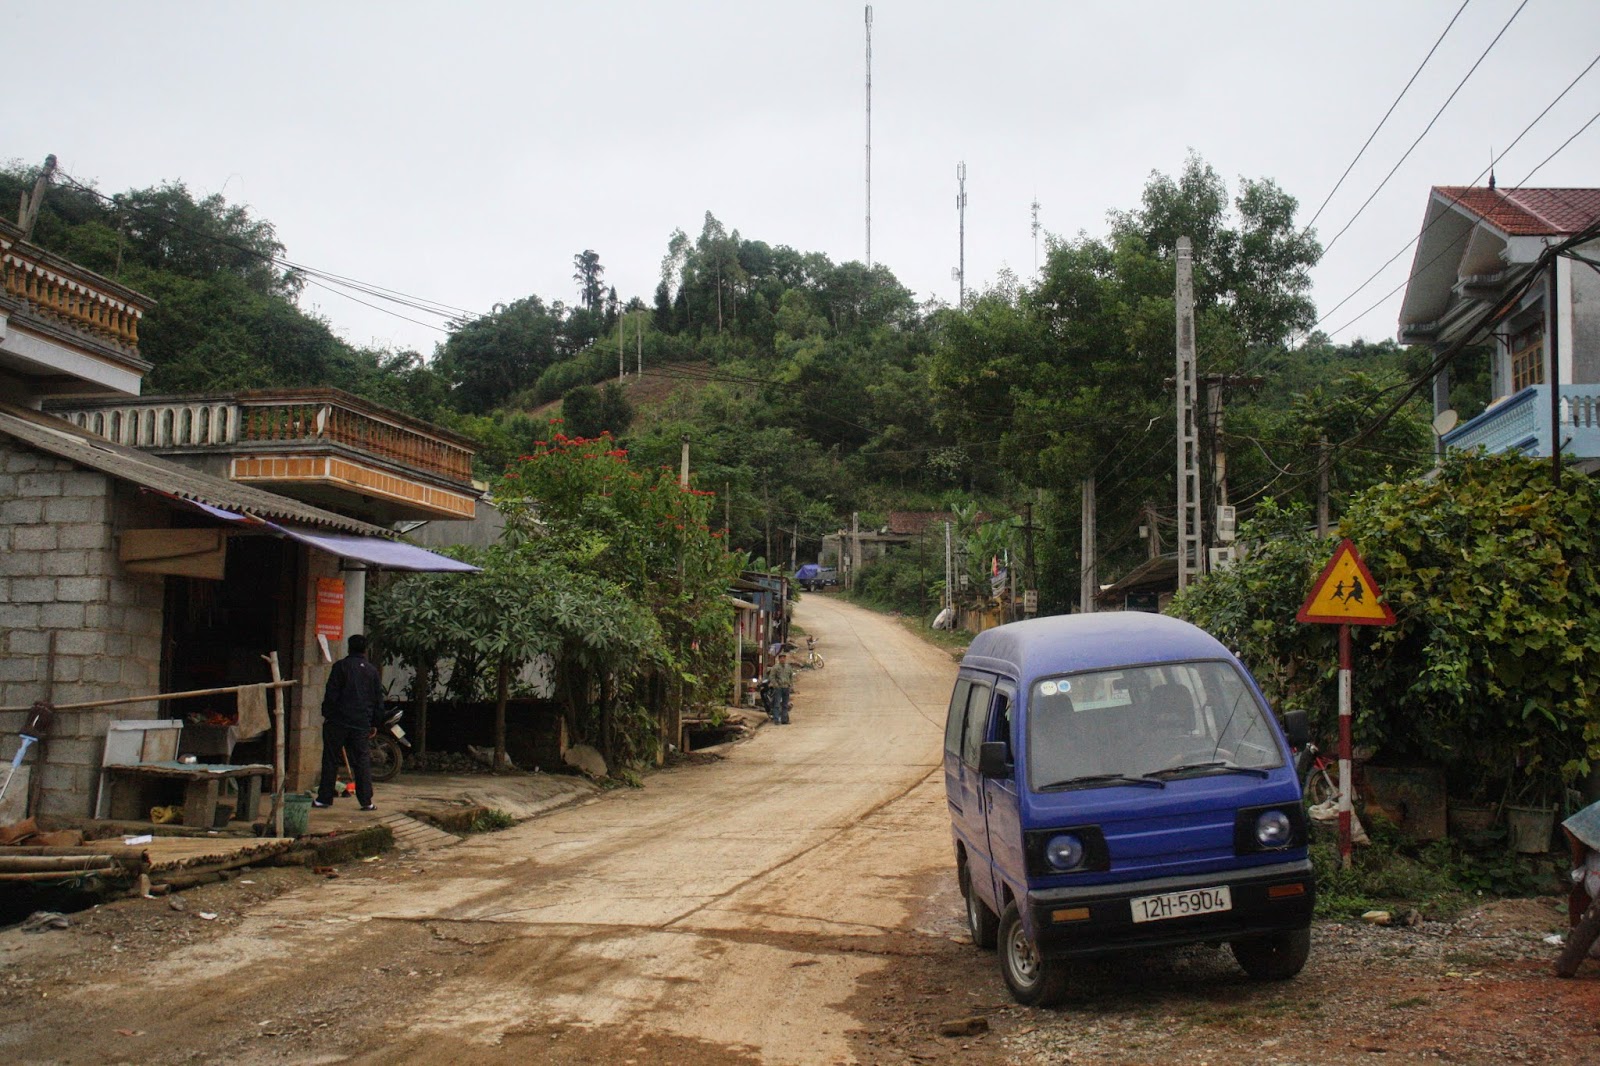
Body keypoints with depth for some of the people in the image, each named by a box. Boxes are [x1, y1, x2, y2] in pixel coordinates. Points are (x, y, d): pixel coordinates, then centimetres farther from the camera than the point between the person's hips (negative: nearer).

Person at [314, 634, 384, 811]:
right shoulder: (372, 670, 10)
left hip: (338, 721, -3)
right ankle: (366, 801, 0)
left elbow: (331, 694, -7)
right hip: (362, 723, 3)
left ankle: (324, 798, 7)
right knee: (362, 760, 5)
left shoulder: (340, 666, -2)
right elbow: (378, 699, 12)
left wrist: (326, 715, 1)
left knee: (330, 759, 5)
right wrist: (375, 723, 18)